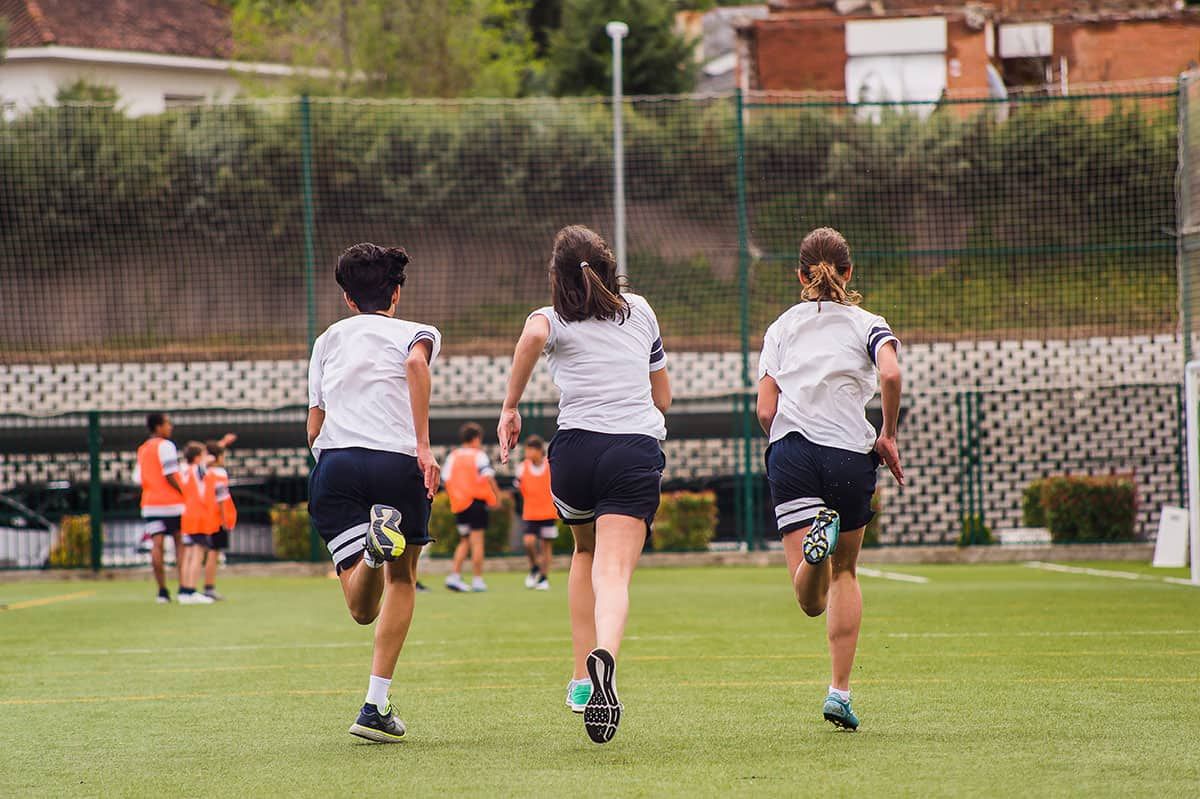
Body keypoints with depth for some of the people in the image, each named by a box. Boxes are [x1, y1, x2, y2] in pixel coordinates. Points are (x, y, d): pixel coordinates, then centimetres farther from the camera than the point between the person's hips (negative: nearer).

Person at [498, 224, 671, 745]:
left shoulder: (553, 320, 9)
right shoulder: (640, 312, 19)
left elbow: (533, 336, -19)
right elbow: (663, 398, 25)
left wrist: (510, 407, -13)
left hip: (576, 448, 0)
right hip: (639, 449, 0)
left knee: (585, 553, 27)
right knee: (613, 574, -13)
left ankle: (582, 679, 23)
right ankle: (604, 653, -45)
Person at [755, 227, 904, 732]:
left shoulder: (782, 327, 16)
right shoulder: (865, 324, 11)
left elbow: (765, 411, 6)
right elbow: (890, 374, -11)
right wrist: (888, 436, 2)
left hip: (791, 451, 0)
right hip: (851, 454, 0)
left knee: (811, 600, -8)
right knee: (845, 573, 21)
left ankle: (817, 538, -43)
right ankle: (839, 691, 14)